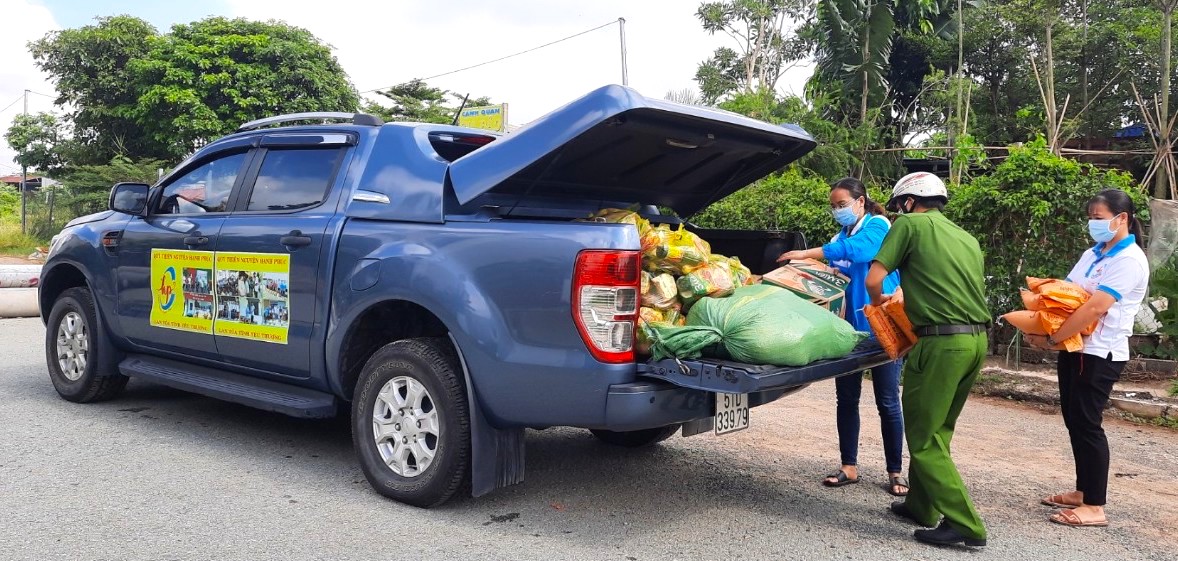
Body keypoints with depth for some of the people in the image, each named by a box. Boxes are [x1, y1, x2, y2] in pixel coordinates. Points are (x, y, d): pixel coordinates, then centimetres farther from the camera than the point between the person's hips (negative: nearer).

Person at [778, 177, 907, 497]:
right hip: (848, 326, 6)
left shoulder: (878, 226, -6)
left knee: (887, 402, 2)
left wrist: (808, 253, -29)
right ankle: (850, 467, 18)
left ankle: (895, 473, 12)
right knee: (846, 399, 8)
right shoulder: (840, 238, 14)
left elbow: (857, 249, -26)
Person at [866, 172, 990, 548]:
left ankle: (965, 524, 1)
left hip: (943, 342, -8)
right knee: (937, 431, 19)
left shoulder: (910, 224, 0)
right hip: (977, 339, 8)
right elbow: (972, 288, 20)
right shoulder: (967, 239, 20)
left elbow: (873, 280, -5)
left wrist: (878, 303, 16)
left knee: (924, 436, 1)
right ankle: (921, 505, 29)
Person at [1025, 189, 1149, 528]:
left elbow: (1094, 308, -23)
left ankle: (1095, 507, 2)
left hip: (1100, 354, -8)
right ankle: (1083, 491, 26)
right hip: (1074, 347, 8)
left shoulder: (1130, 260, -13)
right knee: (1074, 422, 13)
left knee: (1086, 424, -6)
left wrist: (1050, 340, -21)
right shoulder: (1093, 255, 14)